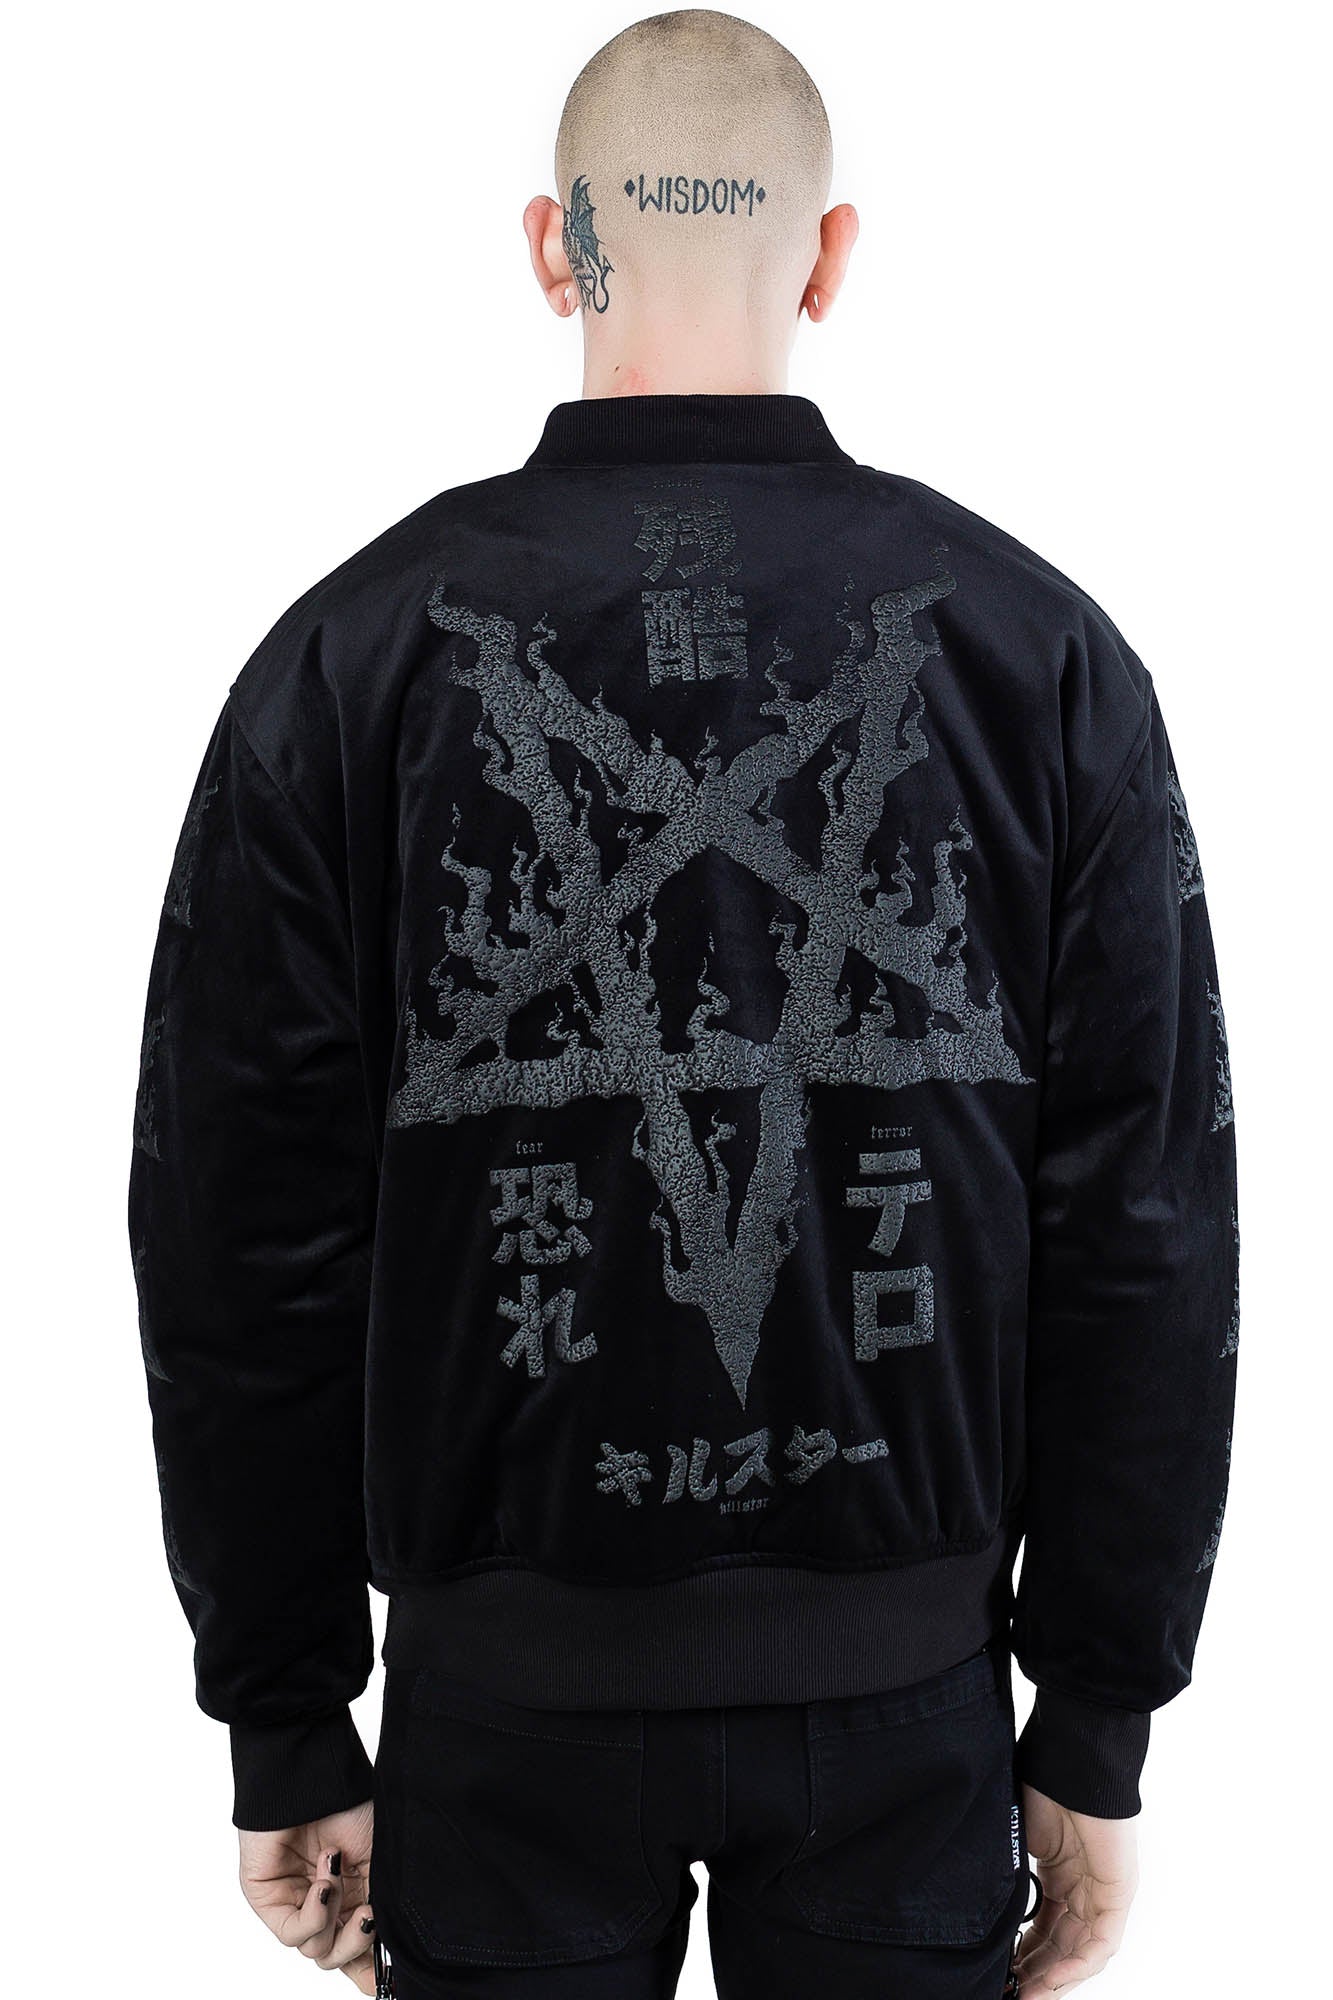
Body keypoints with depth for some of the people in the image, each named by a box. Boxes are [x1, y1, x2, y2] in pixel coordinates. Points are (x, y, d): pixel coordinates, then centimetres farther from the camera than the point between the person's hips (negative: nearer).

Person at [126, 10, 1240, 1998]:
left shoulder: (349, 656, -7)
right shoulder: (1041, 647, -6)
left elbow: (238, 1239, -5)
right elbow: (1148, 1228, -5)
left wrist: (291, 1730, 6)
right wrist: (1097, 1727, 5)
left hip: (507, 1692, 0)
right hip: (906, 1684, 1)